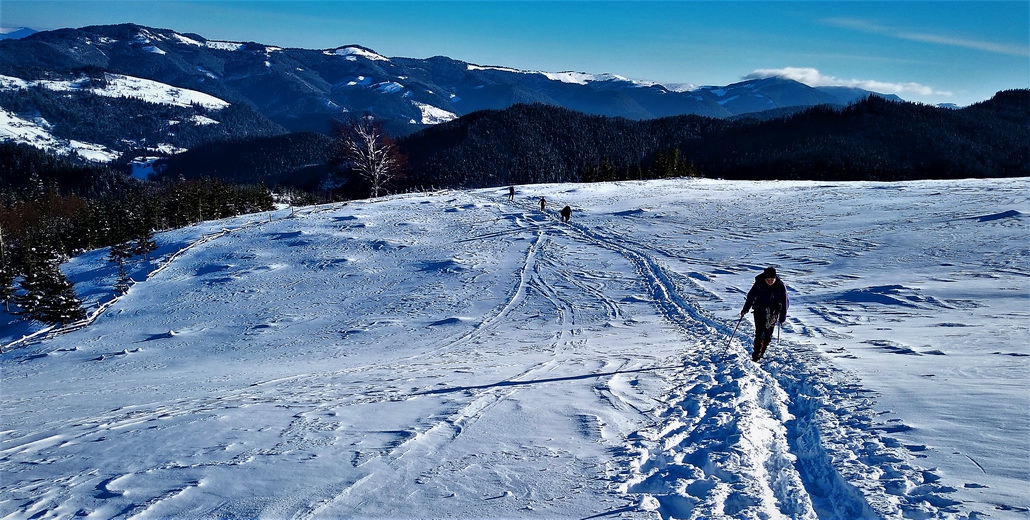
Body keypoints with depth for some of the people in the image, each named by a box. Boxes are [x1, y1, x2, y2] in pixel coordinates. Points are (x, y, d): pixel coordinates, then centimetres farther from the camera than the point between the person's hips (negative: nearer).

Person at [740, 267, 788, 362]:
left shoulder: (780, 286, -12)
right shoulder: (759, 283, -12)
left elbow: (784, 303, -3)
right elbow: (751, 296, 1)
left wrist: (782, 318, -2)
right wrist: (745, 309, 4)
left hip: (773, 312, 1)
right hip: (759, 310, -1)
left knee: (768, 334, 2)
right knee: (759, 333, -10)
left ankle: (761, 353, 15)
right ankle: (756, 355, -8)